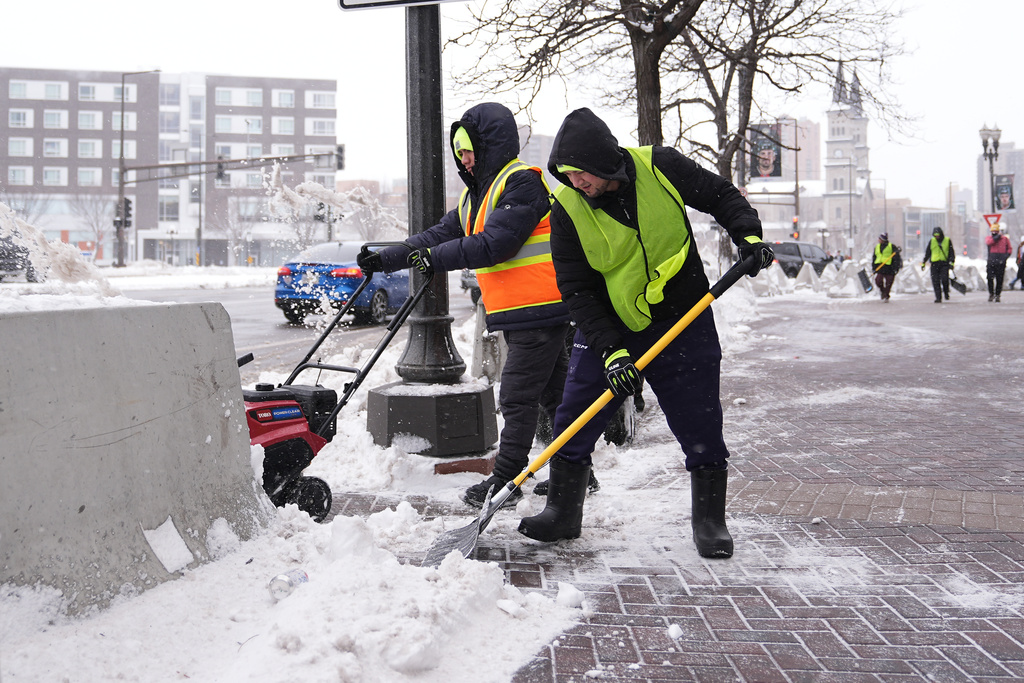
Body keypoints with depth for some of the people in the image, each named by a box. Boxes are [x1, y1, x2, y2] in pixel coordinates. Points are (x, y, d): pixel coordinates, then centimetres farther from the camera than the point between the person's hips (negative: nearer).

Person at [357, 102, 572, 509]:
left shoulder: (523, 182, -14)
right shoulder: (476, 194, 18)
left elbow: (495, 243, -23)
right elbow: (441, 234, 16)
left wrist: (435, 257, -19)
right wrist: (387, 259, 10)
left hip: (538, 309, -10)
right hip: (518, 311, 10)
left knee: (517, 398, -6)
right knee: (552, 394, 14)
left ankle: (504, 481, 2)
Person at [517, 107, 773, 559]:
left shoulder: (660, 167, -13)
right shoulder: (567, 209, -12)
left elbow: (720, 196, 3)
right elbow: (576, 290, -12)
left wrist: (747, 234, -15)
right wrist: (610, 350, -21)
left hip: (684, 323, -1)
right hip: (608, 330, 1)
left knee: (701, 429, 1)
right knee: (573, 422, 1)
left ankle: (709, 522, 18)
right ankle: (562, 513, 19)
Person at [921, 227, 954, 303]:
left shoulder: (948, 241, 6)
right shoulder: (932, 241, 10)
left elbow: (952, 253, 6)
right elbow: (927, 253, 17)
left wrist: (952, 262, -5)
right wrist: (923, 262, 14)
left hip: (944, 263, -2)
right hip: (934, 264, 2)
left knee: (944, 279, -18)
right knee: (936, 282, -4)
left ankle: (946, 292, 9)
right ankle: (938, 298, 2)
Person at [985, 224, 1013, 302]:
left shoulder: (1005, 239, 11)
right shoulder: (988, 238, 11)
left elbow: (1010, 249, 12)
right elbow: (989, 242, -12)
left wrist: (1005, 257, -4)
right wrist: (998, 236, -7)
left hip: (1001, 262, 0)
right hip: (991, 262, 0)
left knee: (999, 280, -1)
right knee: (990, 279, -6)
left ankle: (997, 295, 8)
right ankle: (991, 294, 11)